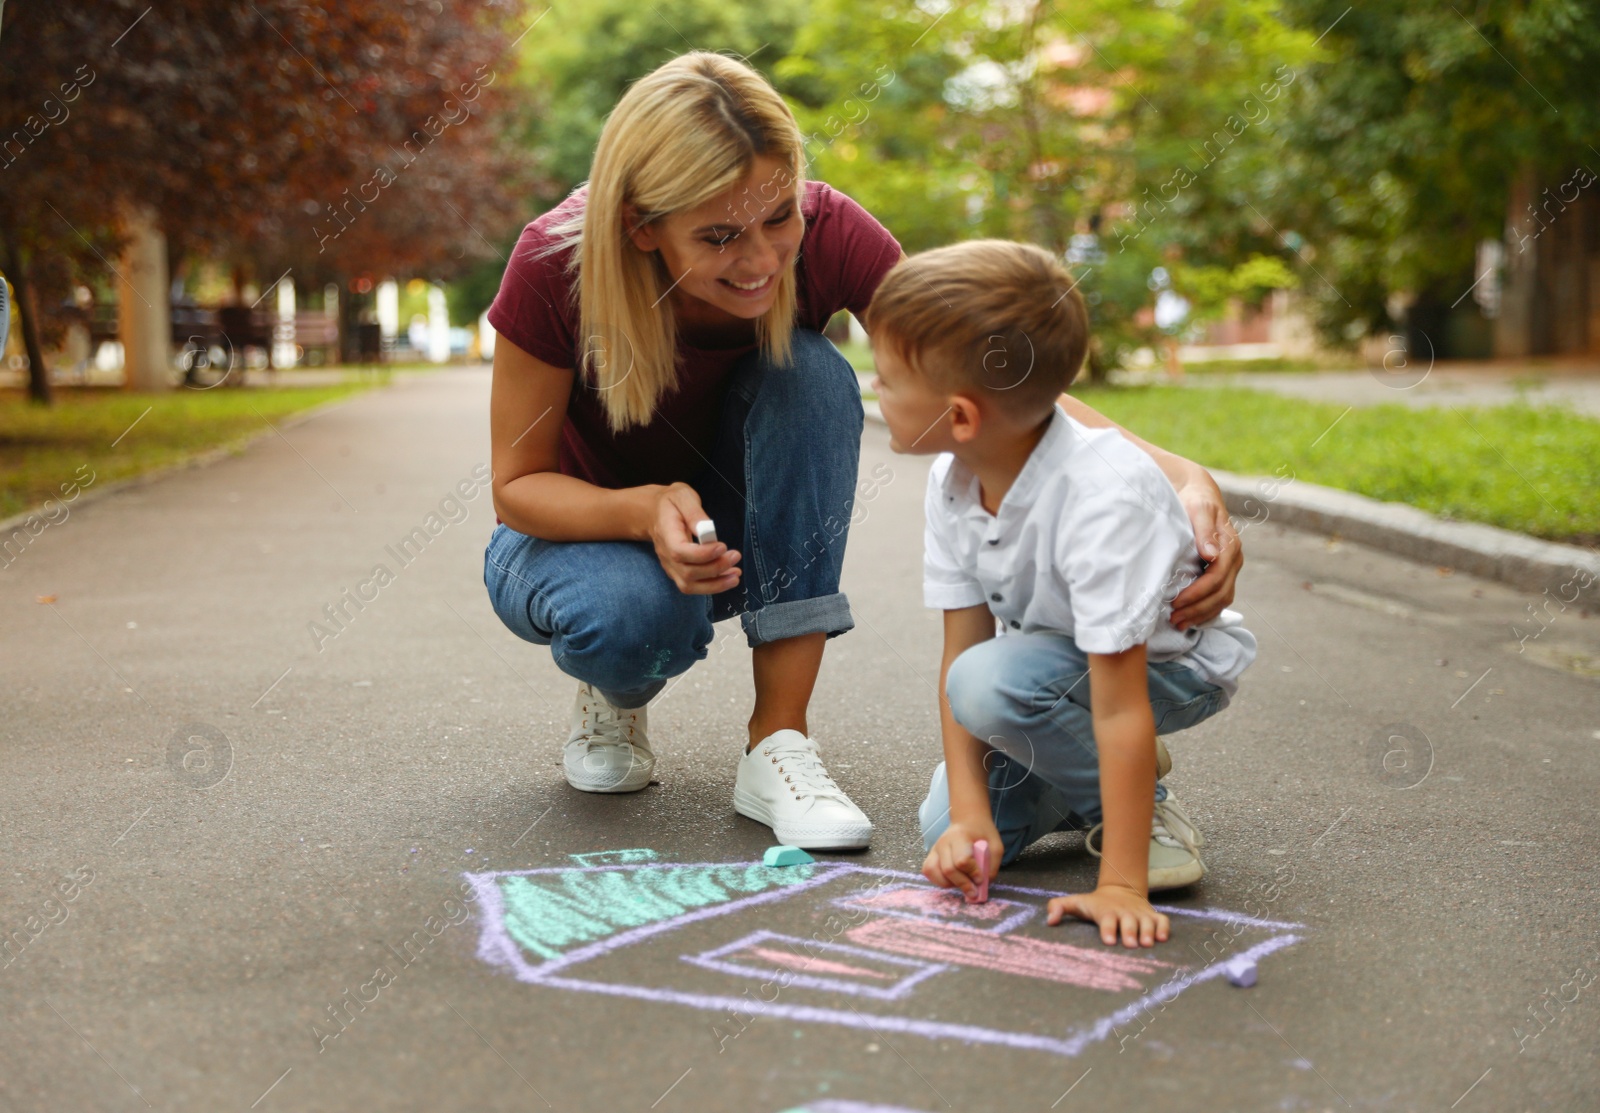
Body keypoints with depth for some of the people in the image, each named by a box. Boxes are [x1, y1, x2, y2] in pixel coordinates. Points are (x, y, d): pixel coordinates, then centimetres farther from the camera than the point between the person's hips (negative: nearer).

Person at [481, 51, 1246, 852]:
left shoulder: (825, 234, -26)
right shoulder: (556, 265, -30)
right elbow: (517, 484, -19)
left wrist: (1174, 474, -45)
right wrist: (648, 510, -40)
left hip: (741, 541, 3)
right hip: (573, 535, -3)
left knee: (808, 374, -30)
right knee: (637, 614, -39)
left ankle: (778, 742, -23)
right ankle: (613, 694, 2)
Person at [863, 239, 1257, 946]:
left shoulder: (1102, 497, -38)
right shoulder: (953, 481, -16)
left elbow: (1120, 704, -38)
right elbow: (958, 653, -14)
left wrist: (1121, 885, -38)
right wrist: (971, 813, -23)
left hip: (1174, 663, -6)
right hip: (1052, 658, 6)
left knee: (992, 679, -33)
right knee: (942, 828, -10)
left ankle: (1134, 801, -10)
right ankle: (1080, 782, 16)